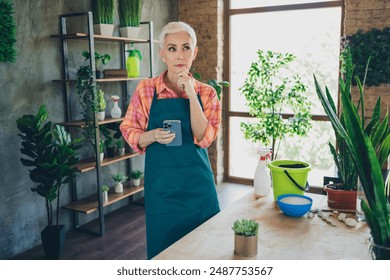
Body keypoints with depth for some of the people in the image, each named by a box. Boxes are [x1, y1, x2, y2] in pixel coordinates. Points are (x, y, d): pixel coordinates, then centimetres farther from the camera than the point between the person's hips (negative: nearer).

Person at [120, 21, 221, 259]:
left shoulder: (206, 93, 1)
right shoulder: (146, 90, -3)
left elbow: (204, 138, -11)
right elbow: (130, 133, 0)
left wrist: (191, 95, -18)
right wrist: (153, 136, -19)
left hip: (197, 183, 1)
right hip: (161, 184, -1)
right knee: (164, 247, 11)